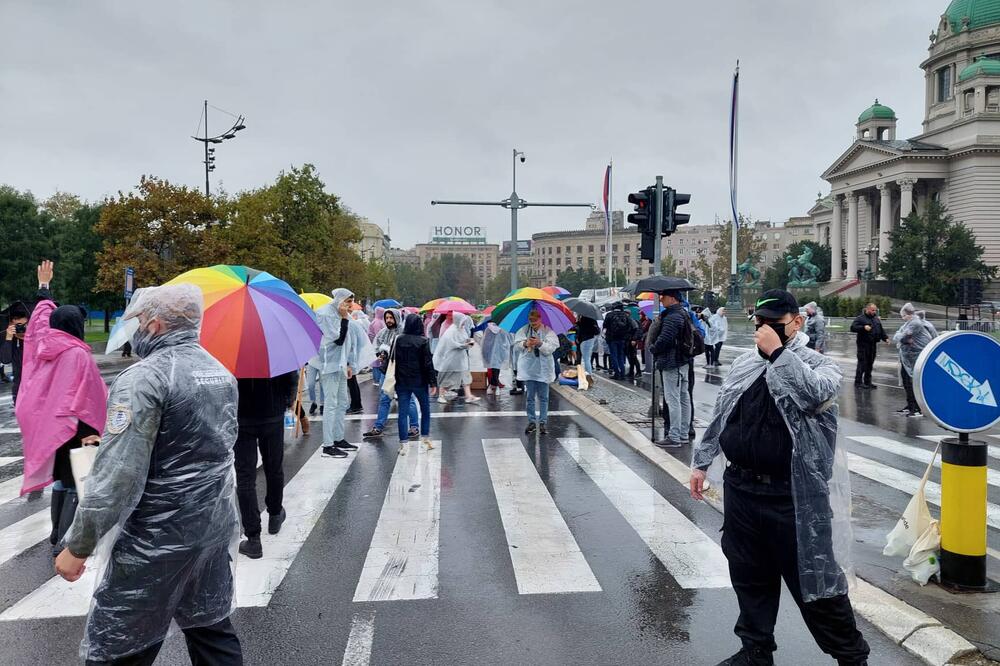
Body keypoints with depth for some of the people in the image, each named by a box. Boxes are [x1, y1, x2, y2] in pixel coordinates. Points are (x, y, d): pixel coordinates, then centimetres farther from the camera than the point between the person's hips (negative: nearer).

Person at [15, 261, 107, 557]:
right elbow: (85, 396, -22)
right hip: (69, 429, -8)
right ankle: (63, 544, -5)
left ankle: (57, 535, 27)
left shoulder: (41, 343, 3)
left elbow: (43, 313, 22)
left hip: (44, 425, 8)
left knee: (60, 481, 19)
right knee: (75, 486, -3)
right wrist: (87, 430, -20)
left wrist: (44, 286, 37)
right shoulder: (77, 354, -18)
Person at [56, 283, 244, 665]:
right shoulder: (221, 373, 8)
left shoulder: (143, 379, -18)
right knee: (212, 627, 20)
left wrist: (78, 547, -13)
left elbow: (117, 475, -22)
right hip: (216, 526, 8)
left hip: (157, 538, -8)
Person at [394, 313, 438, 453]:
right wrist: (433, 382, -6)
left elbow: (394, 361, 4)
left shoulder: (398, 340, 0)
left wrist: (394, 379, 11)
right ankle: (425, 439, 19)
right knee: (425, 409, 15)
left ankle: (403, 444, 1)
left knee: (403, 412, 4)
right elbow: (428, 363, -10)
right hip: (419, 381, -2)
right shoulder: (423, 341, -9)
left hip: (402, 381, 2)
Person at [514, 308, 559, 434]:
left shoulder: (548, 331, -4)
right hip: (528, 368, 1)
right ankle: (531, 421, 16)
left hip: (543, 369, -1)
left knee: (543, 397, 5)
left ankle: (542, 422, 13)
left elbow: (551, 349, -12)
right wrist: (525, 344, -23)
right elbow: (516, 344, -3)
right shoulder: (524, 330, 2)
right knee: (529, 397, 6)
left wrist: (540, 343, -28)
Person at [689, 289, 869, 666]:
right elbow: (720, 418, 17)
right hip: (741, 490, 5)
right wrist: (701, 462, 18)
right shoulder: (744, 365, 10)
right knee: (749, 577, 16)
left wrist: (778, 352, -22)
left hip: (792, 497, -5)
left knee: (813, 578, 4)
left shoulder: (818, 364, -5)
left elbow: (813, 394, -29)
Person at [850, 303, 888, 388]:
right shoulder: (860, 318, -4)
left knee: (870, 363, 10)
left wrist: (885, 338, 8)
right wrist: (863, 327, -24)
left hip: (873, 345, 7)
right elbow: (853, 328, -13)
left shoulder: (876, 319, 18)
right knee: (862, 363, -8)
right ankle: (858, 381, -2)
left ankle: (867, 381, 18)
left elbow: (881, 330, 23)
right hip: (863, 344, -7)